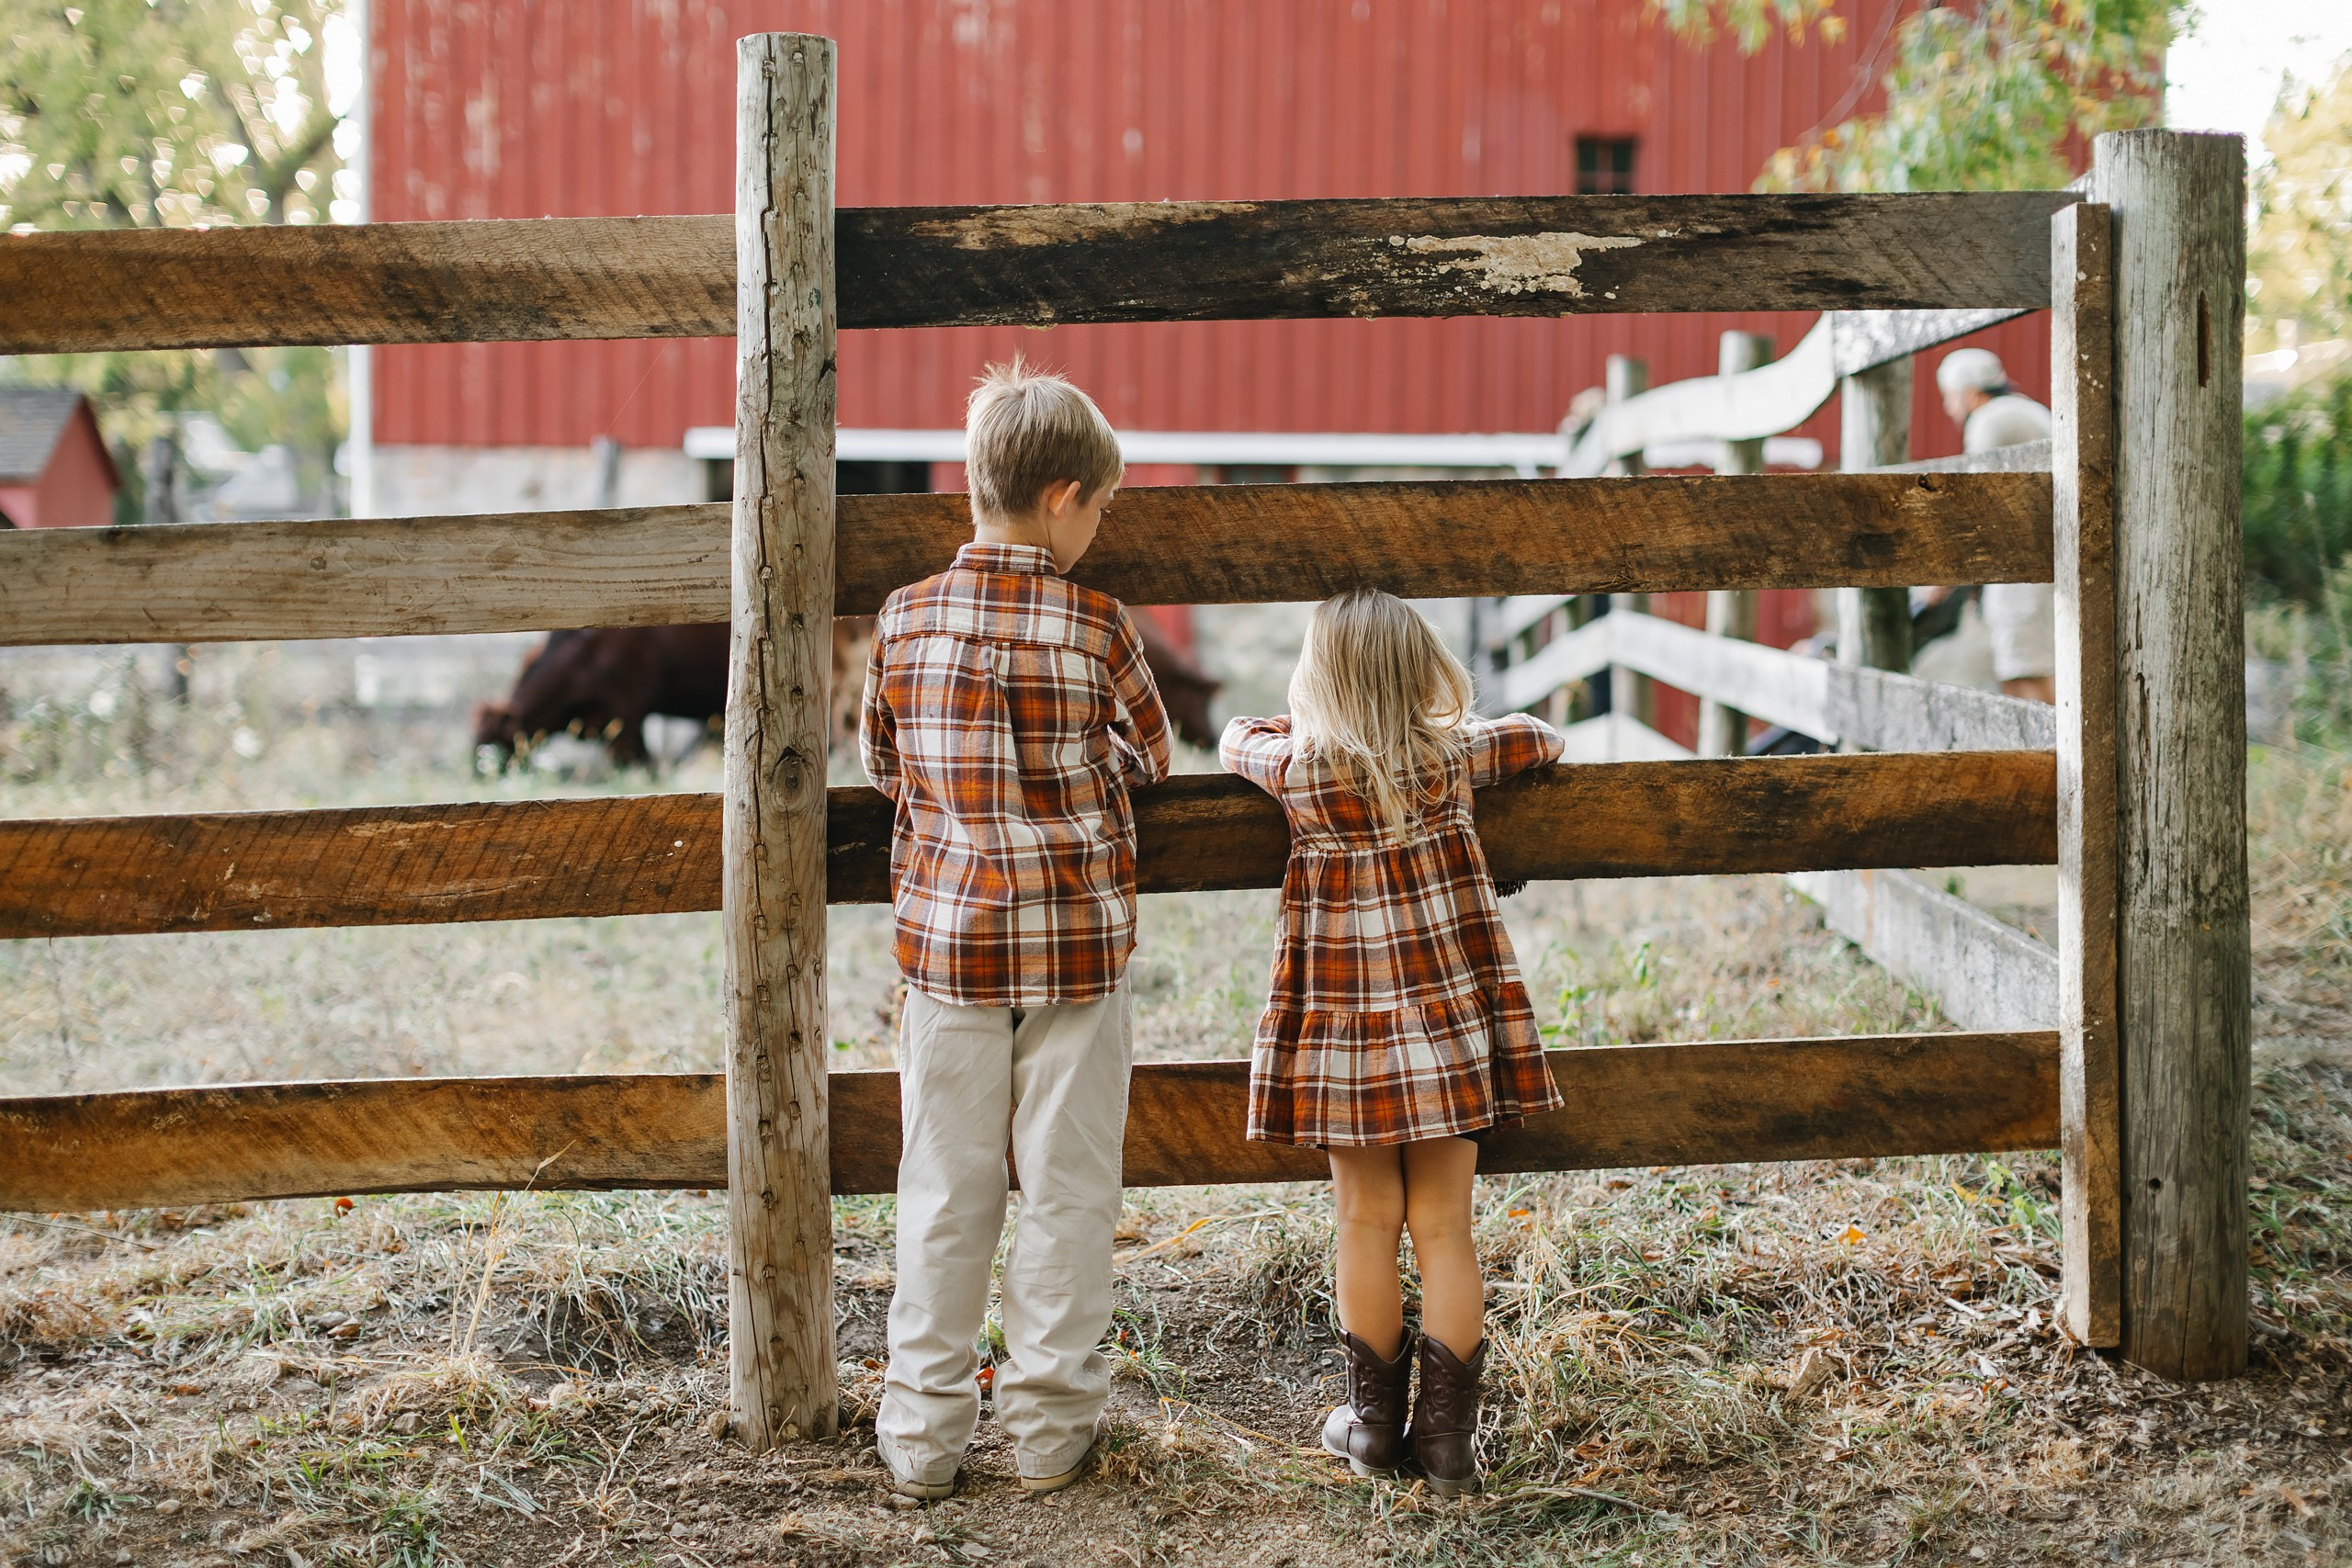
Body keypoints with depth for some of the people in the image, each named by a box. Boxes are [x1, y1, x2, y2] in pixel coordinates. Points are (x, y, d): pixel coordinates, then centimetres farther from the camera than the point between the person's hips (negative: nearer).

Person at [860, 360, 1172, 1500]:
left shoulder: (906, 621, -3)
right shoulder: (1096, 627, -9)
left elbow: (884, 767, 9)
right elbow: (1149, 758, 6)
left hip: (947, 933, 2)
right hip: (1075, 939, -2)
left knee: (944, 1191, 9)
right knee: (1066, 1187, 8)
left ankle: (923, 1435, 14)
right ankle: (1049, 1428, 16)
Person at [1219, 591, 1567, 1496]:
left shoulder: (1300, 770, -9)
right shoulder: (1454, 757, -3)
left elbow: (1236, 737, 12)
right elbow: (1540, 739, 16)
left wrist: (1316, 728, 22)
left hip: (1347, 1037, -1)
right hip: (1449, 1030, 2)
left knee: (1367, 1227, 9)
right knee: (1444, 1229, 6)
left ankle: (1374, 1420, 19)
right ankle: (1448, 1434, 8)